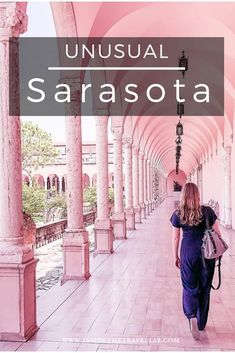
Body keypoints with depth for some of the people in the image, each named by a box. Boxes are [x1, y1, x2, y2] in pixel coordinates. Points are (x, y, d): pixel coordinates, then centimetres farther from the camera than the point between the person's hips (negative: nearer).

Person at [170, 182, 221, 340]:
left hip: (188, 253, 0)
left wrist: (176, 257, 12)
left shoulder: (178, 214, -6)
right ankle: (201, 323, 24)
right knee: (204, 288, 14)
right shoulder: (207, 211, -7)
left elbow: (175, 238, 0)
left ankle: (192, 317, -14)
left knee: (190, 287, 11)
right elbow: (218, 234, -1)